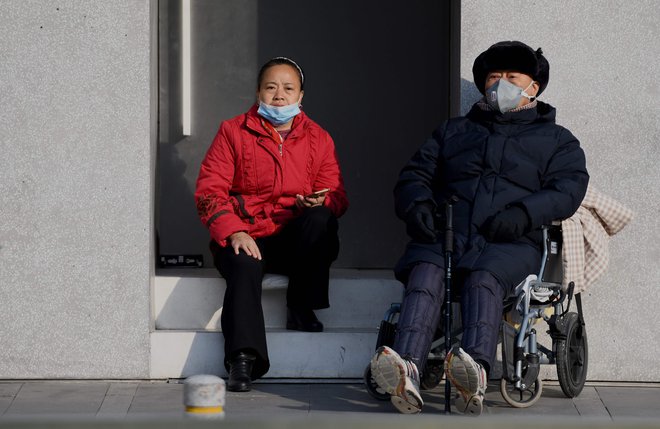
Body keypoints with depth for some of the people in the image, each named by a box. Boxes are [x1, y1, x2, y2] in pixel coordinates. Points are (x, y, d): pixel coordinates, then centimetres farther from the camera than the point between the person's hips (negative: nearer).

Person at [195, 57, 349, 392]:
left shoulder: (318, 139, 13)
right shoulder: (233, 132, 6)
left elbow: (336, 197, 8)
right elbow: (209, 190, -2)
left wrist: (319, 203, -18)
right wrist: (234, 232, -19)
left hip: (295, 241, 2)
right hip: (244, 237, -2)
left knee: (321, 220, -31)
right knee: (245, 267, -36)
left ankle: (301, 309, -16)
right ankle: (243, 358, -41)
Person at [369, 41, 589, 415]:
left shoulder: (557, 141, 24)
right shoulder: (453, 131, 35)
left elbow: (568, 188, 6)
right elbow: (416, 174, 27)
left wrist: (523, 214, -14)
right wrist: (417, 204, 1)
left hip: (510, 243, -2)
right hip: (444, 233, 2)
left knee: (484, 278, -38)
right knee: (425, 272, -34)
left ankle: (477, 369, -64)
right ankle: (407, 373, -58)